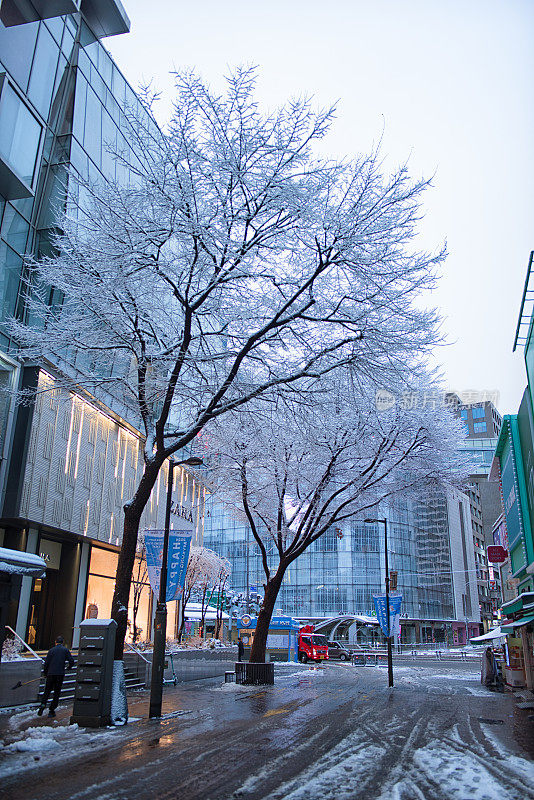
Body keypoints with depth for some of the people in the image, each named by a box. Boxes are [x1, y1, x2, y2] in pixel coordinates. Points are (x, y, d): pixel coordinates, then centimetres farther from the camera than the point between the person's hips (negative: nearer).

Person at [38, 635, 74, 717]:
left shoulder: (51, 650, 3)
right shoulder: (65, 650, 3)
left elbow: (46, 663, 2)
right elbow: (71, 661, -4)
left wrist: (45, 673, 18)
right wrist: (69, 667, 18)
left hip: (51, 674, 1)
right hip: (60, 674, 0)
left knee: (47, 690, 15)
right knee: (56, 693, 8)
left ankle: (43, 704, -7)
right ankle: (52, 710, 6)